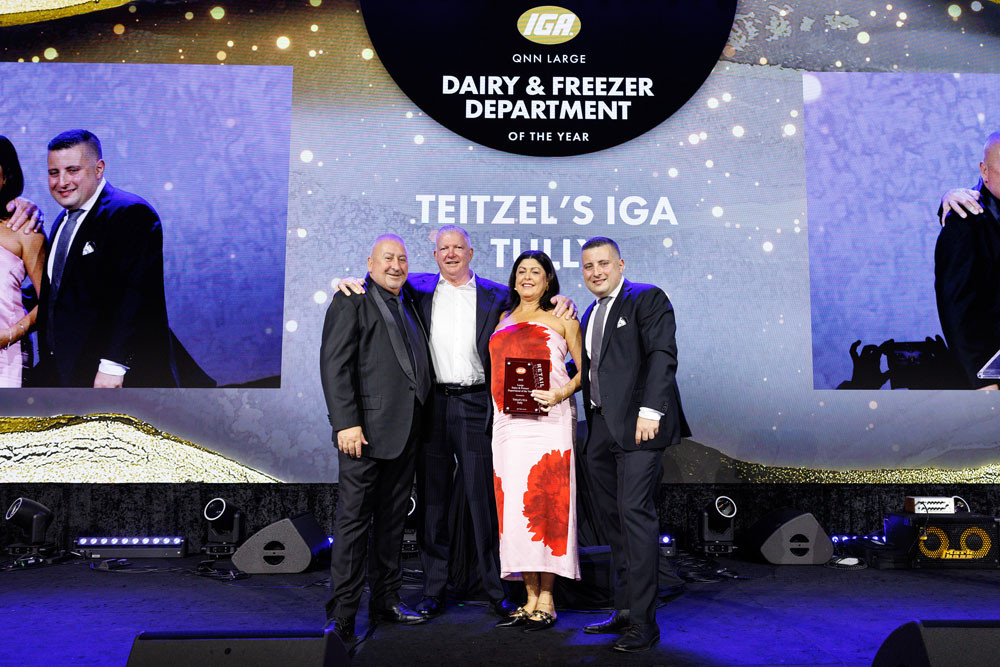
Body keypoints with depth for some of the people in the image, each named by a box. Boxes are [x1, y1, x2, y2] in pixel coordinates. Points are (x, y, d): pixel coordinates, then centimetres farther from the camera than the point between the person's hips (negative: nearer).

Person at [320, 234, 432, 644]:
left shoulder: (407, 306, 19)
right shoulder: (352, 301, -2)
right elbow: (335, 365, -11)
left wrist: (418, 422, 12)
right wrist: (346, 423, -19)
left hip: (405, 430, 7)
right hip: (367, 429, -7)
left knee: (393, 519, 14)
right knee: (354, 520, -2)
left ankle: (386, 600, 26)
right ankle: (342, 613, 7)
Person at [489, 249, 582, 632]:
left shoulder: (561, 317, 8)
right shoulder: (505, 319, 22)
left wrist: (561, 393, -13)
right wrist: (502, 400, 10)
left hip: (548, 421, -5)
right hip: (508, 423, 5)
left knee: (545, 503, -7)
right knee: (514, 507, 2)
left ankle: (546, 601, 2)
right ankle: (530, 598, 11)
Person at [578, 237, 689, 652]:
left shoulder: (646, 298, -1)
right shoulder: (590, 313, 22)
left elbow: (663, 356, -12)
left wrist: (650, 410, -21)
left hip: (636, 425, -8)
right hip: (601, 430, 8)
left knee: (635, 514, -10)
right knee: (614, 521, 11)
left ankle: (643, 624, -2)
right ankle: (624, 611, 23)